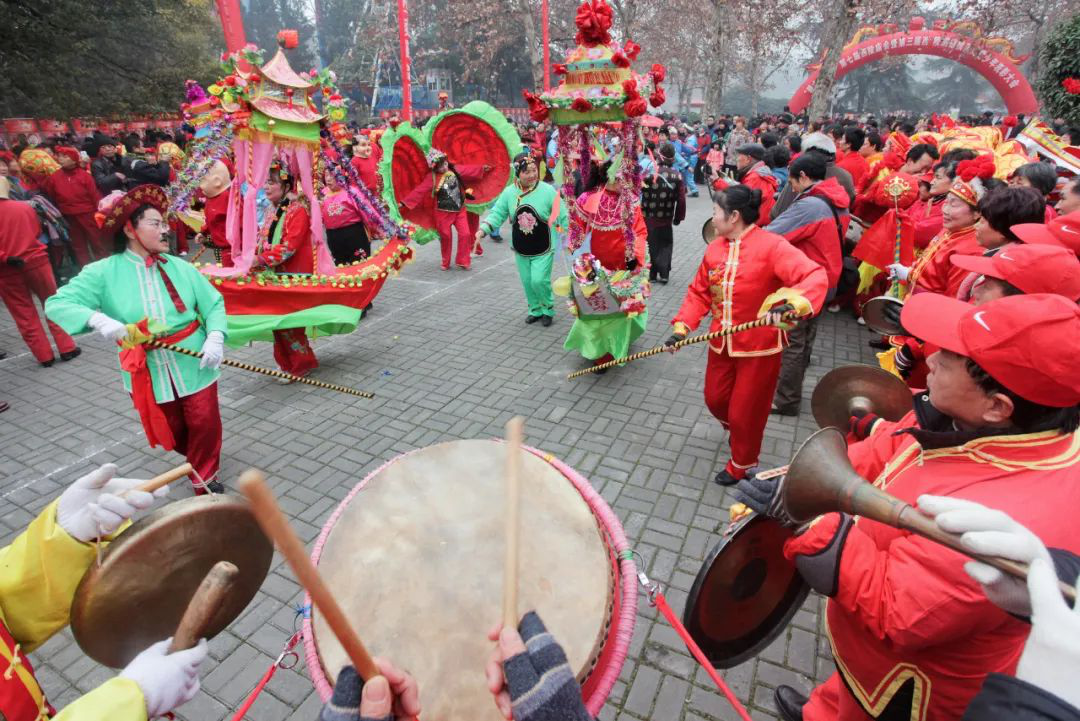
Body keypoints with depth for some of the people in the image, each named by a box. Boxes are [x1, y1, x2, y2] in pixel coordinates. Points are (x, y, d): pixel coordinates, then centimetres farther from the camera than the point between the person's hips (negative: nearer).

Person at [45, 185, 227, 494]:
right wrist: (97, 319, -29)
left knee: (204, 423, 3)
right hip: (147, 372, 0)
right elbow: (57, 303, -8)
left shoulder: (179, 267, -2)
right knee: (170, 431, 15)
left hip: (193, 363, 0)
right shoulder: (104, 272, -5)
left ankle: (205, 480, 25)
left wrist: (215, 338, -21)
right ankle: (200, 459, 46)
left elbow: (213, 303, -3)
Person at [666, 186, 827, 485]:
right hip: (722, 343, 6)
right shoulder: (714, 248, 0)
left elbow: (815, 276, -30)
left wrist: (789, 302, -50)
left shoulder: (771, 245, -19)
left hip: (760, 346, -6)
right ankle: (736, 430, 55)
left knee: (746, 410, 9)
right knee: (715, 399, 20)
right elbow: (699, 292, 7)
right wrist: (681, 327, -4)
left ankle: (742, 463, 36)